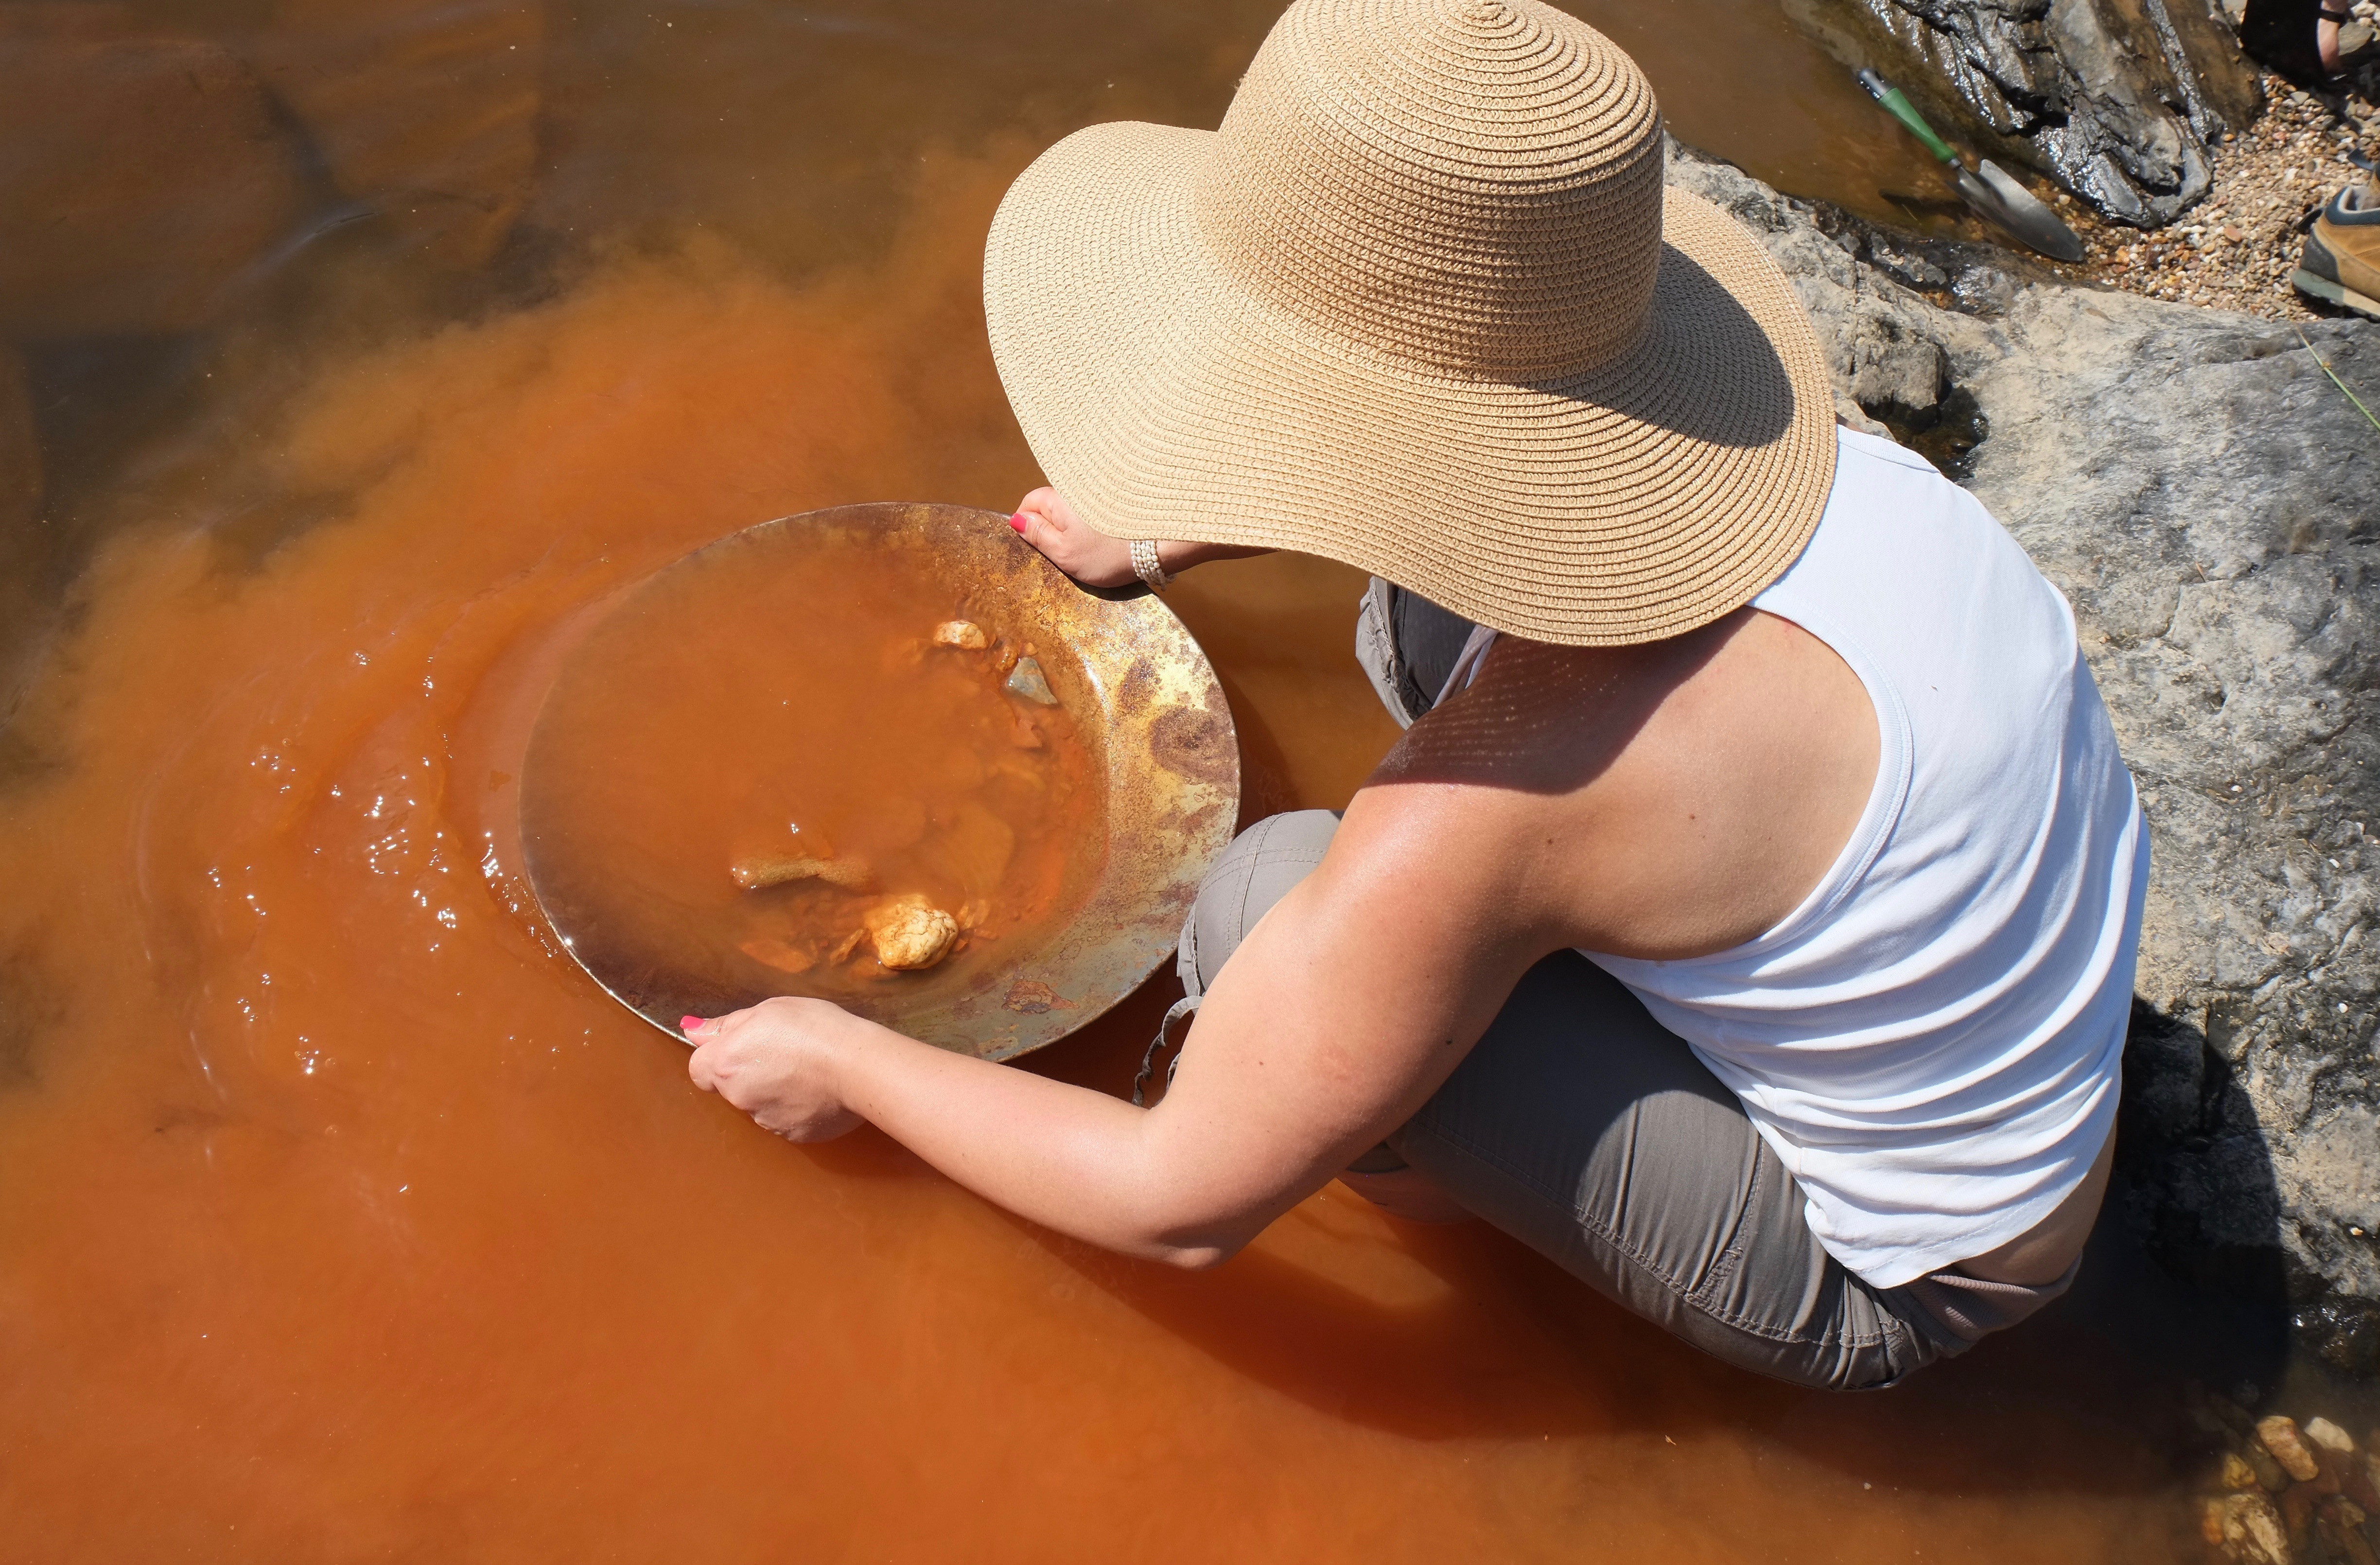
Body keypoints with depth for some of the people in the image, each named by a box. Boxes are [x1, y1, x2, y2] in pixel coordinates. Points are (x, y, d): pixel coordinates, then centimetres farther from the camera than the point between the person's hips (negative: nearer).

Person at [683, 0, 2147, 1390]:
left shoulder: (1495, 804, -36)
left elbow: (1182, 1203, -23)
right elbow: (1430, 491, 12)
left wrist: (843, 1061, -8)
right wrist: (1176, 538, 23)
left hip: (1884, 1278, -6)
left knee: (1272, 897, -20)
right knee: (1428, 613, 1)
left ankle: (1448, 1153, 10)